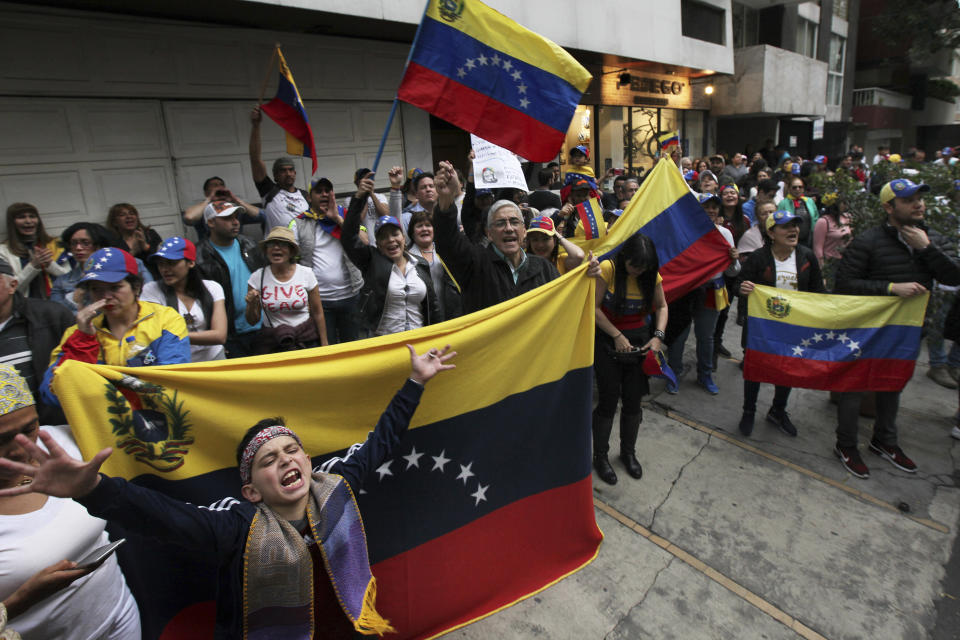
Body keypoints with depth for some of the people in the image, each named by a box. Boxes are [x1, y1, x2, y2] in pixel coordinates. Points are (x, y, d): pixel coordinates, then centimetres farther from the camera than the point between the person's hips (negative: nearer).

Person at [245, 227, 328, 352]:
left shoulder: (306, 274, -7)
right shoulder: (257, 277, -7)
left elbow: (317, 313, 0)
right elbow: (252, 321, 0)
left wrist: (324, 344, 2)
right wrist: (252, 305, -21)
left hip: (307, 340, 0)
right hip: (271, 344, 0)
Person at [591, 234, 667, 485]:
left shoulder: (651, 275, -3)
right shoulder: (607, 269, -15)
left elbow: (662, 306, 8)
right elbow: (594, 308, -13)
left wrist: (658, 335, -8)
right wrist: (617, 336, -17)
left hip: (639, 341, 4)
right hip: (608, 340, -3)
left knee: (633, 401, 9)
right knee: (608, 401, 0)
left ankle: (628, 452, 30)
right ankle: (600, 456, 19)